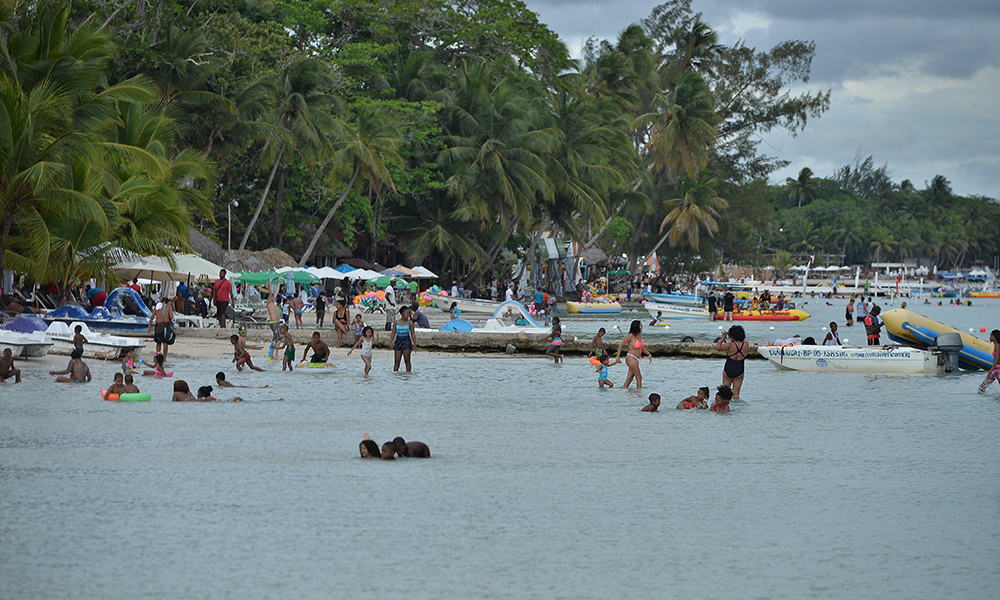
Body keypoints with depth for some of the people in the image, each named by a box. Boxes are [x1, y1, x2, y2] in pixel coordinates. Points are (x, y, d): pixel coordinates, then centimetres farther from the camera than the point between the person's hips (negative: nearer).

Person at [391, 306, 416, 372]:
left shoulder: (410, 323, 2)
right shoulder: (396, 323, 6)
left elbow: (412, 333, 3)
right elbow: (393, 333, 7)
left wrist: (414, 343, -5)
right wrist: (391, 340, -7)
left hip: (406, 342, -2)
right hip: (398, 342, 2)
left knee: (407, 360, -4)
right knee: (396, 361, 3)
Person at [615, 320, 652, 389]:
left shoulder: (639, 335, 8)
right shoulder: (631, 336, -15)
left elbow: (642, 347, 23)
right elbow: (621, 345, -10)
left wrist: (649, 354, 17)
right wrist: (618, 357, -13)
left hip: (636, 359, 8)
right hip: (631, 358, -8)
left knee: (630, 378, 10)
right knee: (639, 377, -5)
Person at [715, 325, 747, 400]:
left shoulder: (730, 345, -18)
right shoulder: (745, 345, -7)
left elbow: (717, 347, -7)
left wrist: (723, 338, 3)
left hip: (728, 370, -3)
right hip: (739, 371, 3)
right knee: (736, 393, 8)